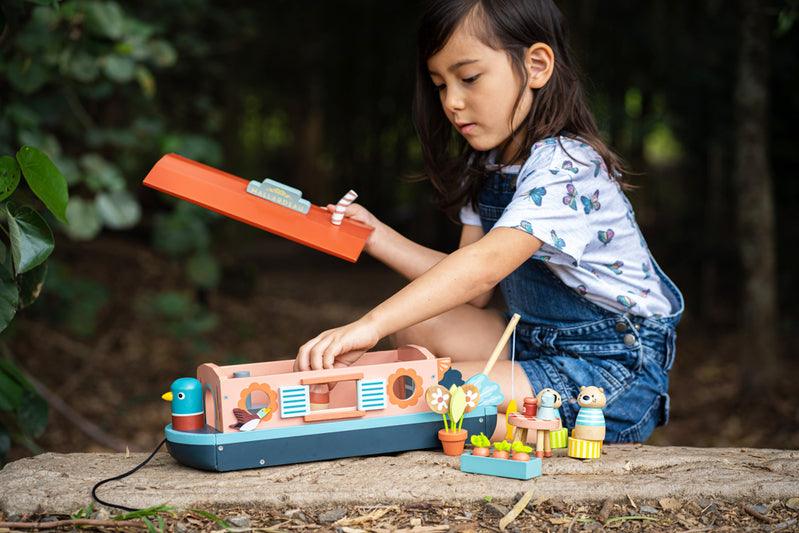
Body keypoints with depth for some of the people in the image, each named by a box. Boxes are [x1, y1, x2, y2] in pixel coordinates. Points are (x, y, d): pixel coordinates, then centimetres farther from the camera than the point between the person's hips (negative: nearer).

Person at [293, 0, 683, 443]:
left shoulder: (564, 168, -22)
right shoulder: (487, 168, 8)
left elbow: (485, 265, -37)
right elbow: (469, 289, 6)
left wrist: (370, 325, -46)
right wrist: (376, 236, 0)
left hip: (615, 365, -10)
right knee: (413, 324, -1)